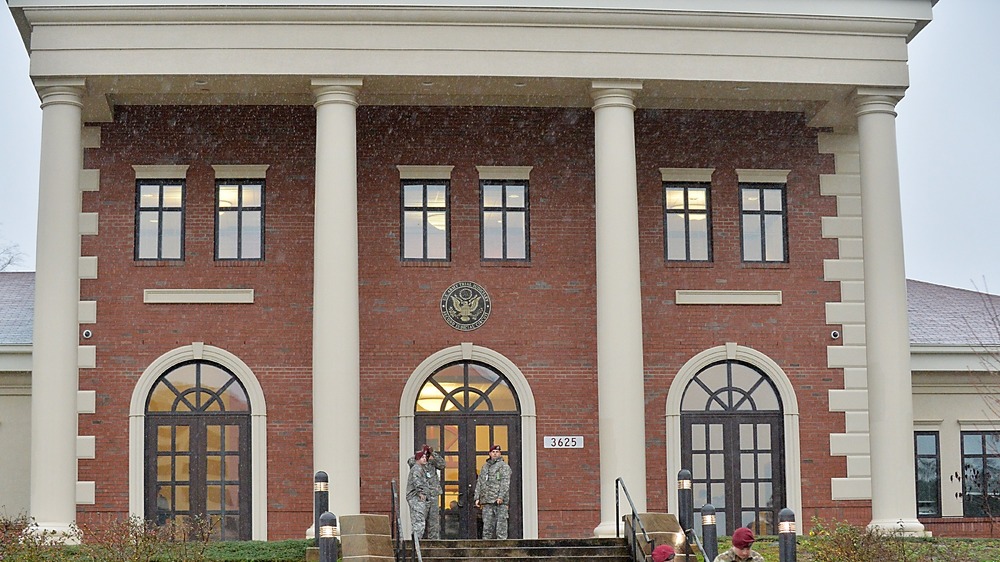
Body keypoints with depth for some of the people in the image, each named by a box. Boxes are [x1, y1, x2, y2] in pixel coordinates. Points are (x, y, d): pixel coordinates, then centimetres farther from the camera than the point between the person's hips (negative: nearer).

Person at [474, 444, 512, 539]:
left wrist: (501, 497, -17)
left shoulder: (504, 466, 4)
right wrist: (477, 498, 11)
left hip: (499, 501, -5)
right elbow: (479, 483, 21)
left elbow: (505, 483, -6)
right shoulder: (485, 467, 22)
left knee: (501, 523, -9)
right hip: (487, 501, 5)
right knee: (487, 524, 4)